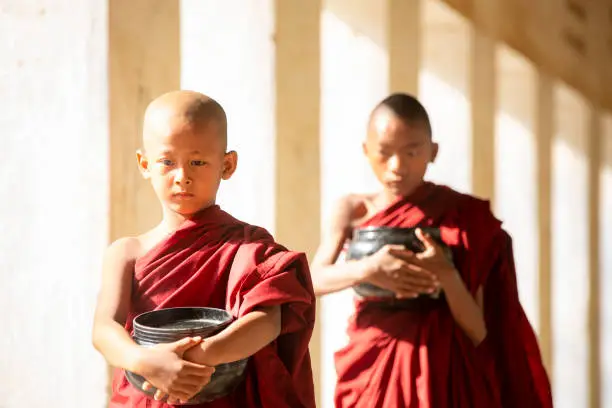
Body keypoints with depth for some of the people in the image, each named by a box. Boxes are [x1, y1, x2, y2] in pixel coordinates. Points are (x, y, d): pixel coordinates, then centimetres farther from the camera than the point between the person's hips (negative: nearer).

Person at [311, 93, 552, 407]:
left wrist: (447, 277, -23)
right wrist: (366, 270, -26)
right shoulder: (352, 211, 2)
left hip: (444, 375, -1)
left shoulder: (462, 216, -3)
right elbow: (312, 281, -11)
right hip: (373, 370, 2)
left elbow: (478, 331, -6)